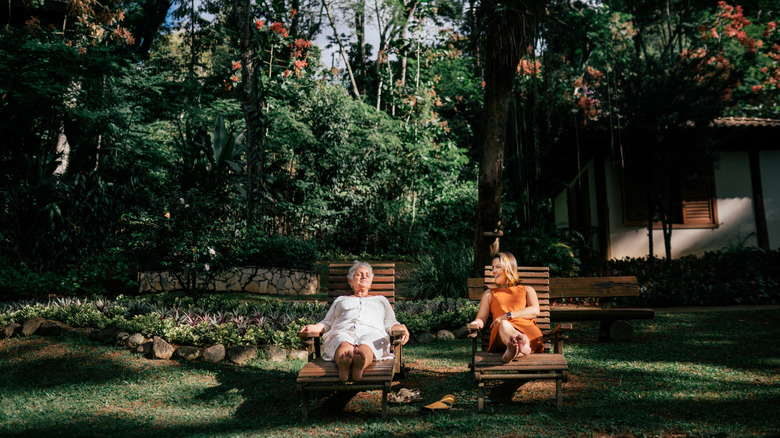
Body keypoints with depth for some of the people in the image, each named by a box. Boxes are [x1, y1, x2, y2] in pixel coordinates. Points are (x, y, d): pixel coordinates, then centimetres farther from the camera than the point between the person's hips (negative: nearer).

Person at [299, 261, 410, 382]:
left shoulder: (381, 300, 36)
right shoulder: (340, 300, 37)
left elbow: (390, 323, 23)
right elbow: (328, 322, 28)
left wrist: (400, 328, -2)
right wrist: (315, 327, 4)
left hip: (371, 332, 0)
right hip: (343, 332, 0)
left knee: (364, 348, -40)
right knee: (345, 346, -40)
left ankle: (359, 367, -72)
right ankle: (343, 366, -72)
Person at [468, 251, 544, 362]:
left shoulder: (527, 290, 32)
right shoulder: (489, 294, 36)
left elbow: (535, 311, 10)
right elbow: (481, 319, 22)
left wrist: (508, 315, -3)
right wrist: (476, 323, -6)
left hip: (526, 327, 0)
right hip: (501, 331, 0)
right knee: (504, 325, -41)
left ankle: (513, 351, -74)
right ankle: (523, 345, -72)